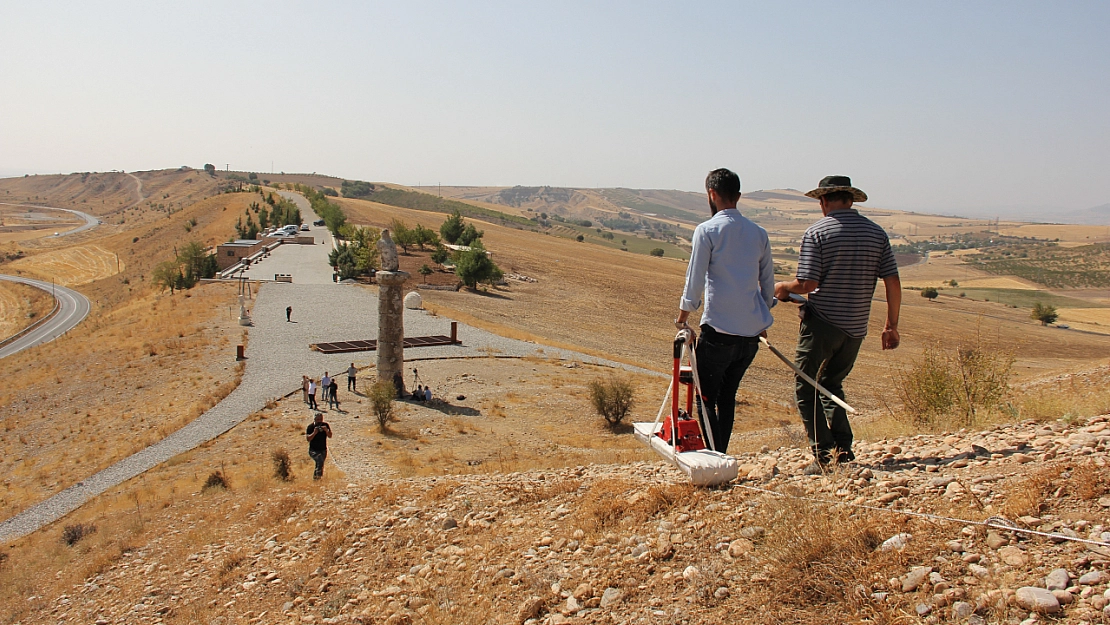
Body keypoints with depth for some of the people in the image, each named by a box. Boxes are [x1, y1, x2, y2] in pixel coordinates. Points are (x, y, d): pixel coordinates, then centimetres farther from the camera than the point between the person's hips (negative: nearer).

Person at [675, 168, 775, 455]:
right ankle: (722, 454, 23)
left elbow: (695, 281, -7)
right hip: (752, 332, 6)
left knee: (706, 397, 5)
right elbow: (768, 283, 14)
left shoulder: (707, 230, -7)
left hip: (719, 330, -6)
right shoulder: (759, 233, 9)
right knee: (728, 395, 17)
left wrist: (682, 318, 6)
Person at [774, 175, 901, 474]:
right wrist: (891, 325, 11)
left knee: (806, 388, 6)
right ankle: (843, 448, 14)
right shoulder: (876, 232, 6)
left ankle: (824, 454, 1)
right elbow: (893, 282, 3)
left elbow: (806, 284, -15)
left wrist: (782, 288, 5)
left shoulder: (817, 232, -8)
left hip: (822, 323, -5)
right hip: (856, 327, 6)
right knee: (832, 384, 22)